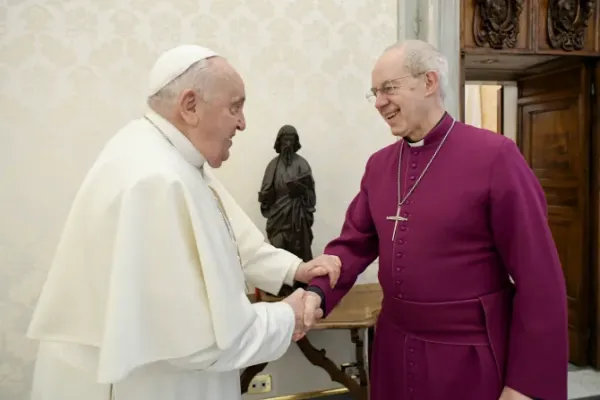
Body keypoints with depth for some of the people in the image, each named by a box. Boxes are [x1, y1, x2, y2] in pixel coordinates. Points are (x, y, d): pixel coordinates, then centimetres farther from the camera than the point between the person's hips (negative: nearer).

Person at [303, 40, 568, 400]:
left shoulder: (494, 155, -14)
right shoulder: (379, 164, 4)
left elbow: (539, 278, -14)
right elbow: (354, 243, 4)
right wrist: (316, 292, -15)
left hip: (469, 357, -5)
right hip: (395, 346, 5)